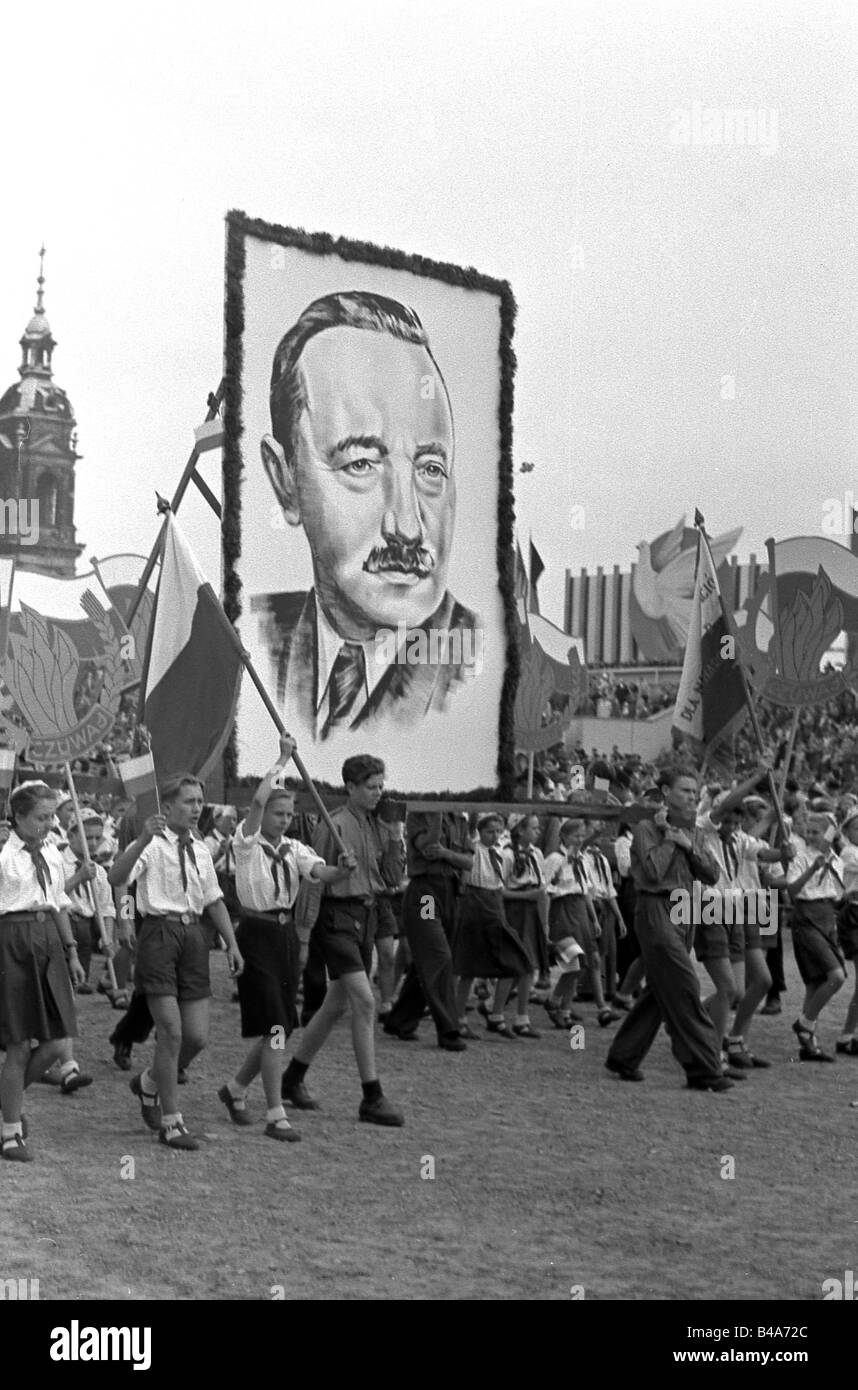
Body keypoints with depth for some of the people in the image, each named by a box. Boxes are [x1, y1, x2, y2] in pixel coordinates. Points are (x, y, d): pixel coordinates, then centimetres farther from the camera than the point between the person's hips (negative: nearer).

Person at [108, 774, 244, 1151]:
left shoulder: (201, 851, 13)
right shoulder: (153, 846, -7)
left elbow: (214, 900, 21)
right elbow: (116, 877, -24)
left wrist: (232, 943, 15)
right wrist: (144, 839, -36)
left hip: (193, 935, 6)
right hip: (160, 933, -6)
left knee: (197, 1035, 5)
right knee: (171, 1032, -7)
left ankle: (148, 1083, 33)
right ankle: (171, 1123, 4)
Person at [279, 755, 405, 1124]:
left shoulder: (377, 827, 12)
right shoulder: (333, 825, -11)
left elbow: (383, 876, 19)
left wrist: (395, 854, 1)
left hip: (366, 914, 8)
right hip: (338, 914, -8)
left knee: (336, 1005, 14)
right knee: (365, 1001, -13)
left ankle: (293, 1078, 29)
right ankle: (372, 1098, -9)